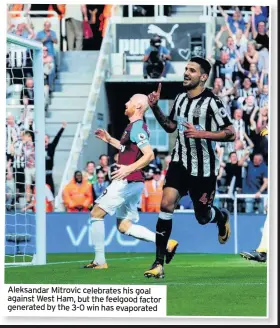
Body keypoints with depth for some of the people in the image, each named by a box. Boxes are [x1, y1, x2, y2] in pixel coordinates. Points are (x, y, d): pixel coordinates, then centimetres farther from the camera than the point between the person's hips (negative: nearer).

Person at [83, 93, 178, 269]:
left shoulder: (137, 127, -14)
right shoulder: (134, 126, 17)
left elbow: (149, 154, -24)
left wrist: (129, 168, -32)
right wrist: (109, 139, 29)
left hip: (128, 181, -10)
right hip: (134, 183, 10)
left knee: (96, 213, -2)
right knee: (124, 226, 11)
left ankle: (99, 260, -1)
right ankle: (167, 243, 3)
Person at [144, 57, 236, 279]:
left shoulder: (211, 102, -14)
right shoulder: (180, 98, 6)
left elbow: (231, 134, -16)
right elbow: (171, 126, 21)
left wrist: (202, 133, -26)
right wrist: (155, 108, 6)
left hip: (204, 167, -4)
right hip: (180, 162, 4)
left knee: (203, 217, 8)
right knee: (167, 203, -16)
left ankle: (222, 217, 49)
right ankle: (159, 263, -15)